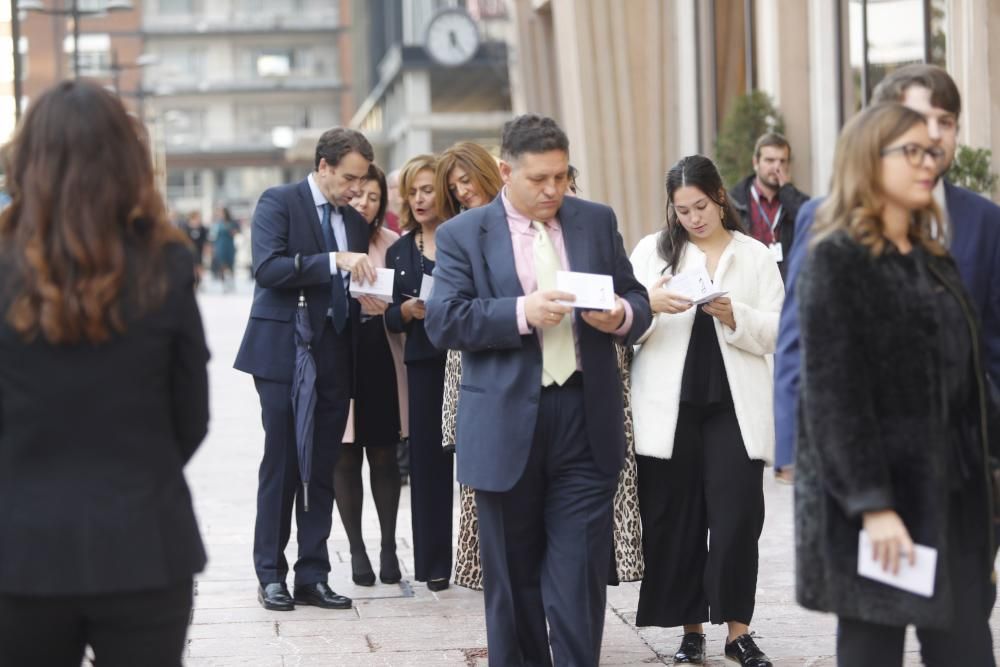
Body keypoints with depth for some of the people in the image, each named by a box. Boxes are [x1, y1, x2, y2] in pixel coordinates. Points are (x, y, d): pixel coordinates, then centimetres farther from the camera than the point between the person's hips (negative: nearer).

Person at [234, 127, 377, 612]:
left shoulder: (355, 222, 15)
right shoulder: (278, 203, -3)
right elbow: (268, 266, -17)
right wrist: (333, 261, -25)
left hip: (335, 358, 6)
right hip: (285, 353, -6)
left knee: (322, 472, 6)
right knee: (281, 468, -2)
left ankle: (312, 577, 11)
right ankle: (271, 576, 7)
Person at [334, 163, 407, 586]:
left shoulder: (392, 244, 6)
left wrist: (388, 307, -13)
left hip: (381, 359, 1)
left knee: (383, 455, 5)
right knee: (345, 457, 3)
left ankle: (389, 547, 13)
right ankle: (357, 549, 12)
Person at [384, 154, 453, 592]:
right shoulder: (399, 252, 15)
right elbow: (392, 321, 13)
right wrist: (408, 311, -7)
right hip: (424, 363, 3)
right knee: (429, 459, 1)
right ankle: (435, 563, 7)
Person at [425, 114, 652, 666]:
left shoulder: (597, 222, 10)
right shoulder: (462, 235, 2)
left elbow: (637, 301, 13)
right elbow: (443, 321, -8)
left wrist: (622, 315, -11)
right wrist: (521, 312, -20)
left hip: (586, 419, 1)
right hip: (506, 427, -1)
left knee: (581, 569, -1)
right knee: (514, 572, 9)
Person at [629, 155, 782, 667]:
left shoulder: (756, 256, 9)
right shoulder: (651, 250, 9)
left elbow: (777, 332, 2)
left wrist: (735, 316, -15)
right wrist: (649, 304, -19)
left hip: (733, 406, -1)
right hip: (669, 407, 1)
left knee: (737, 518, -6)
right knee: (674, 520, 4)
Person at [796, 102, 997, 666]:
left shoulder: (937, 261, 15)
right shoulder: (837, 260, -7)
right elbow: (833, 391, -14)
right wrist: (871, 504, -20)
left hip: (953, 491, 7)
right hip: (877, 493, -7)